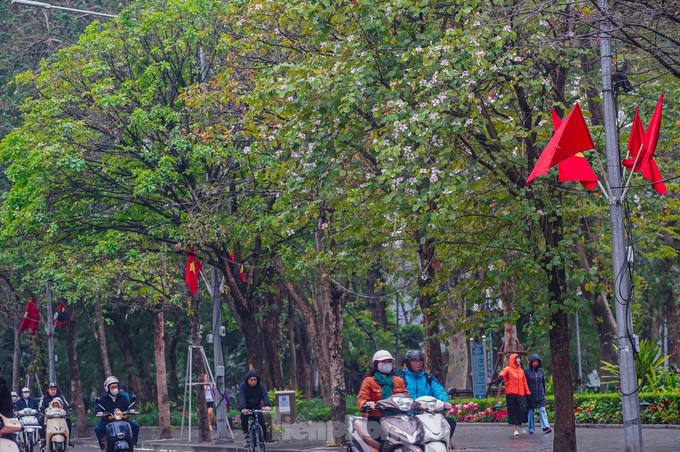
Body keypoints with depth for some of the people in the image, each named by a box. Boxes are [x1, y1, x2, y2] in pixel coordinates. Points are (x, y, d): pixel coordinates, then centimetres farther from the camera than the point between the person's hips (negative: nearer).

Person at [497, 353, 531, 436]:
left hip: (520, 394, 4)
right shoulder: (508, 369, -2)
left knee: (522, 411, -3)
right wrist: (500, 377, -47)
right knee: (512, 411, -1)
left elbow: (524, 382, 18)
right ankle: (515, 429, 5)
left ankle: (520, 427, 18)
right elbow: (503, 373, -24)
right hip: (511, 394, -4)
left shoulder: (521, 370, 16)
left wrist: (527, 392, 14)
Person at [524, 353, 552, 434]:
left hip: (540, 395, 2)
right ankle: (531, 429, 13)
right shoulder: (526, 371, -5)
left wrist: (544, 393, 17)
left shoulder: (541, 371, 6)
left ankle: (545, 427, -20)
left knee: (542, 410, -10)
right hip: (530, 396, -2)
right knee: (531, 412, 5)